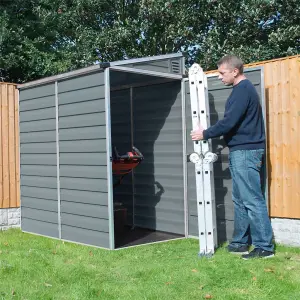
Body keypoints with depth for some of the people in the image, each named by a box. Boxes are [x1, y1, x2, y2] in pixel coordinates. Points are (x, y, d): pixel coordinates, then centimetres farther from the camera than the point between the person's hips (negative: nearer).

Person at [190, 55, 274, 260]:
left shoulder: (242, 90, -14)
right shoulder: (244, 89, 19)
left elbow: (229, 121, -21)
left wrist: (205, 134, -9)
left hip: (245, 152, -11)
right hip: (242, 151, 11)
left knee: (252, 200, -8)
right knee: (240, 199, 13)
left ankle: (264, 247, -2)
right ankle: (241, 242, 20)